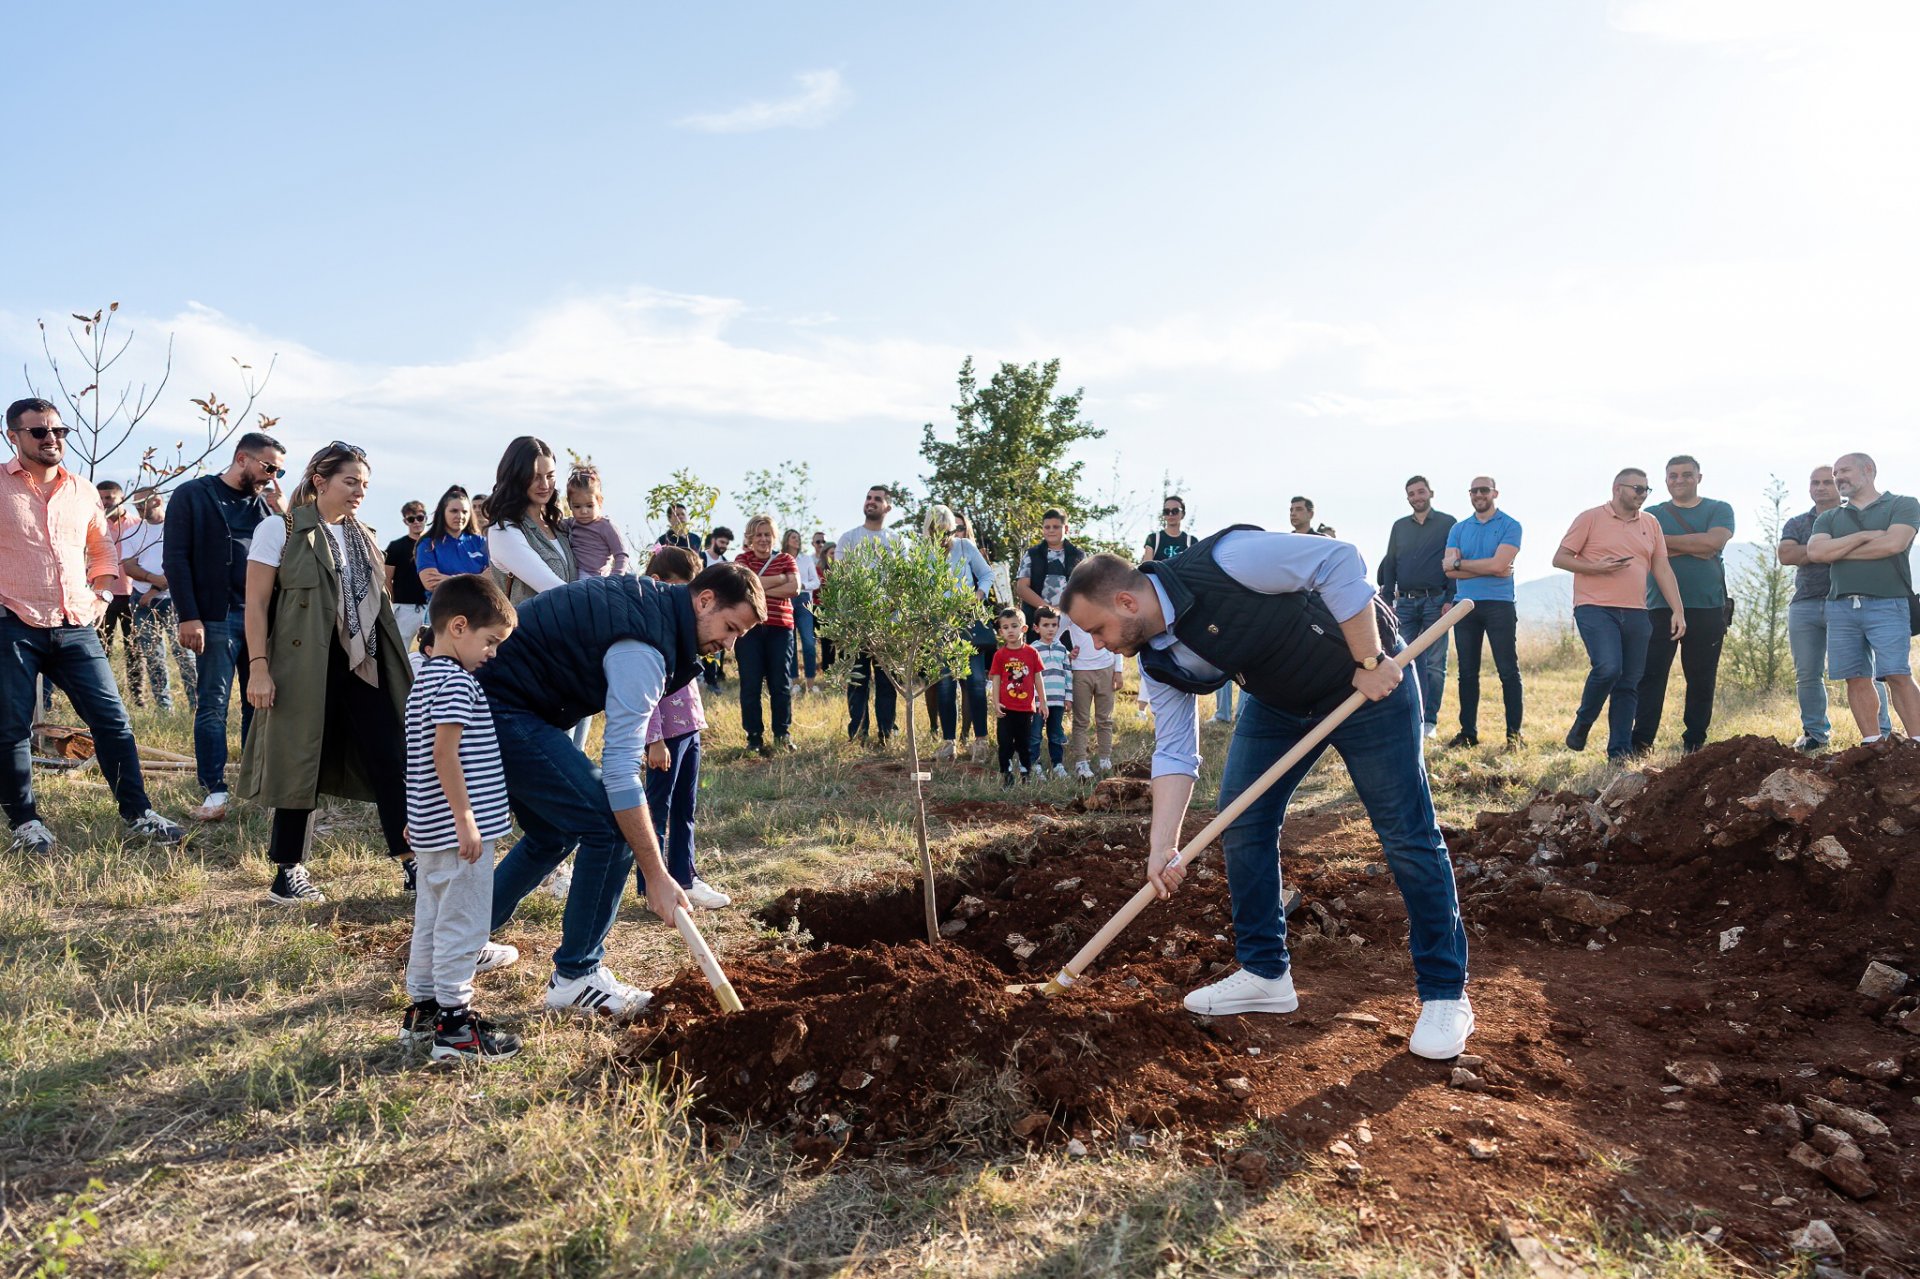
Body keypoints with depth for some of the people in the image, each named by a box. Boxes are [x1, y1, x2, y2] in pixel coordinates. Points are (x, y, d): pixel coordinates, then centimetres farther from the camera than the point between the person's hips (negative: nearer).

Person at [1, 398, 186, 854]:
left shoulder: (82, 491, 11)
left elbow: (103, 550, 24)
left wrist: (99, 597, 13)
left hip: (76, 628, 4)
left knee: (112, 717, 1)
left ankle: (137, 813, 8)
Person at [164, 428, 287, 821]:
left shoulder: (264, 503, 14)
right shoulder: (193, 495, 0)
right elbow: (176, 558, -5)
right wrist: (188, 616, -12)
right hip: (217, 617, -5)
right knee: (213, 705, -2)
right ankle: (215, 793, 2)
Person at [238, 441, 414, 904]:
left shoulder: (361, 536, 14)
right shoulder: (280, 530, -4)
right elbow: (256, 605, -7)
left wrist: (396, 666, 17)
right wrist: (258, 668, -14)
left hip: (364, 666, 6)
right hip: (305, 669, -6)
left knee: (392, 761, 2)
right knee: (300, 765, 2)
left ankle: (411, 861, 8)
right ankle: (287, 872, 16)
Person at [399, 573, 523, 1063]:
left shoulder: (425, 678, 14)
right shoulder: (456, 681, -17)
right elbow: (445, 753, -24)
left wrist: (419, 819, 25)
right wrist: (465, 820, -23)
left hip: (431, 830, 10)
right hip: (459, 832, -10)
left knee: (431, 920, 17)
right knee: (461, 924, -2)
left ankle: (423, 1009, 28)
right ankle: (455, 1026, 5)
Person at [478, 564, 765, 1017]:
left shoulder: (648, 597, 8)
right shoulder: (644, 648, -22)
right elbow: (620, 771, -26)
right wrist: (656, 876, -25)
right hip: (503, 712, -11)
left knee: (554, 833, 21)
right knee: (610, 827, -13)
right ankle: (575, 977, -2)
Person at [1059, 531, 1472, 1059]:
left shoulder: (1220, 563, -32)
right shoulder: (1160, 661, -8)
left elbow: (1339, 561, -29)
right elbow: (1174, 752, -6)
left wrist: (1370, 662, -26)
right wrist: (1162, 844, -16)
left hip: (1370, 680, -7)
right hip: (1279, 703, 7)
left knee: (1407, 834, -3)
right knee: (1240, 826, 3)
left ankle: (1445, 994, 9)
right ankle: (1265, 973, 17)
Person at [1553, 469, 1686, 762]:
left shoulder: (1651, 524, 15)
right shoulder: (1591, 518, 1)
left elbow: (1662, 569, 13)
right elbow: (1560, 559, 0)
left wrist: (1677, 610, 5)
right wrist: (1596, 567, -15)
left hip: (1635, 614, 5)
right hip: (1595, 609, -5)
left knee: (1629, 683, 3)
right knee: (1608, 668, -24)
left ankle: (1620, 752, 8)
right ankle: (1582, 724, 1)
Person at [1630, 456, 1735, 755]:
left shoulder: (1719, 510, 10)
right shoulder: (1652, 514, 12)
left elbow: (1714, 541, -10)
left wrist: (1667, 541, -6)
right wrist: (1696, 547, -10)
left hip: (1707, 607, 0)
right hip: (1659, 607, 0)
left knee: (1702, 679, 4)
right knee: (1650, 675, -6)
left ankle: (1695, 742, 13)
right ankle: (1641, 742, -7)